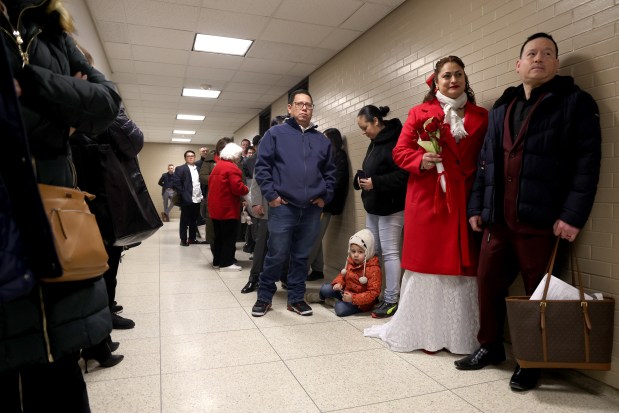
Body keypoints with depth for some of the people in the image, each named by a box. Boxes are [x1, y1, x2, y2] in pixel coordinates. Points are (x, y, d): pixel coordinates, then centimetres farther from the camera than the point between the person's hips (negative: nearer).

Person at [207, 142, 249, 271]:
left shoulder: (217, 166, 14)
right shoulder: (232, 168, -14)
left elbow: (212, 185, 17)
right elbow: (237, 188, -21)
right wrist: (247, 189, -4)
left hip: (216, 208, 9)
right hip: (228, 209, -9)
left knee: (219, 236, 15)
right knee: (229, 237, -1)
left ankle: (217, 261, 22)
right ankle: (226, 263, 2)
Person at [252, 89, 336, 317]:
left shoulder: (322, 140, 14)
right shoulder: (275, 133, 2)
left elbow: (330, 171, 18)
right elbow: (261, 166, -1)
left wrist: (325, 196, 8)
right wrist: (271, 195, -8)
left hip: (312, 209, 4)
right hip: (283, 207, -3)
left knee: (301, 256, 11)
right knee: (276, 255, 0)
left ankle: (296, 298, 23)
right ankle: (264, 297, 18)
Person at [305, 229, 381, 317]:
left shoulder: (374, 270, -24)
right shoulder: (351, 262, -1)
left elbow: (373, 293, -25)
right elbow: (343, 274, 15)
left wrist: (353, 298, -31)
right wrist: (338, 283, -8)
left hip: (361, 300, -7)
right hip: (346, 291, 7)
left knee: (341, 309, -29)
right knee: (325, 288, -7)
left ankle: (337, 302, 6)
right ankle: (321, 297, 28)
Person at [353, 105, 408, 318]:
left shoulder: (394, 141, -17)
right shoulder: (376, 142, 14)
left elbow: (404, 174, -26)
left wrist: (375, 183, -24)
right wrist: (360, 178, 1)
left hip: (390, 208, -10)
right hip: (373, 207, 10)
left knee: (390, 252, -3)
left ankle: (391, 300, 6)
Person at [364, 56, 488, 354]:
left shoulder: (481, 116, 13)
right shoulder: (420, 113, 9)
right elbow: (400, 151, 4)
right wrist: (422, 160, -15)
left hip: (465, 201, 2)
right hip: (427, 199, -2)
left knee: (463, 267, 3)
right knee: (425, 264, 2)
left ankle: (460, 335, 16)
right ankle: (420, 331, 16)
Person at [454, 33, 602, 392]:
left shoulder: (576, 102, 3)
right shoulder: (501, 108, 18)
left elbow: (587, 162, -7)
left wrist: (573, 214, -16)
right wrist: (477, 206, 11)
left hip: (542, 221, -4)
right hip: (498, 220, 5)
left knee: (540, 294, 6)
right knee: (489, 284, 10)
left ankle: (532, 362, 24)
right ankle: (490, 346, 30)